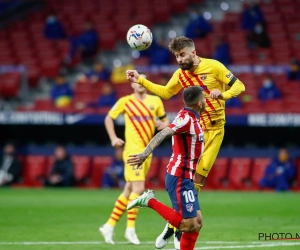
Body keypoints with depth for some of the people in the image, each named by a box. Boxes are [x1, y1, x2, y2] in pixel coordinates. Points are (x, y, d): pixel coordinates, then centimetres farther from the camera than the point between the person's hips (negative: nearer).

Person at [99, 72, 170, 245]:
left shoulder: (155, 101, 9)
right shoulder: (125, 101, 0)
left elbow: (165, 120, 18)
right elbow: (109, 118, 11)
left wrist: (163, 125, -5)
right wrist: (113, 138, 0)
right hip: (133, 150, -5)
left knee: (129, 190, 8)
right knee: (139, 188, -15)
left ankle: (110, 226, 16)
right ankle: (131, 229, -9)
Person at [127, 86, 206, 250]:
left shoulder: (190, 118, 10)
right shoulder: (186, 119, -18)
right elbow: (163, 134, -31)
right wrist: (145, 154, -44)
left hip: (185, 178, 10)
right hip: (180, 179, -10)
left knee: (197, 222, 9)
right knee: (188, 225, -11)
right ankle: (150, 201, -6)